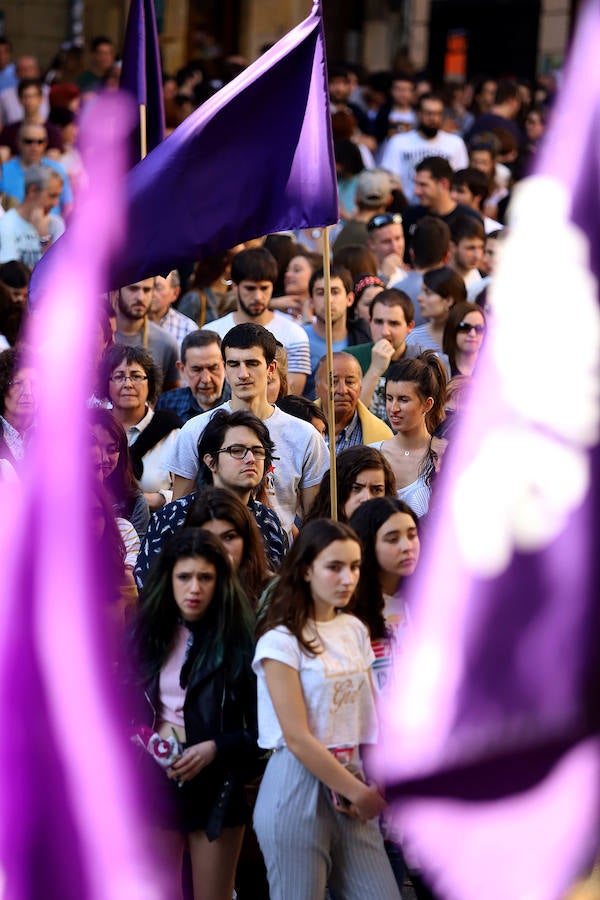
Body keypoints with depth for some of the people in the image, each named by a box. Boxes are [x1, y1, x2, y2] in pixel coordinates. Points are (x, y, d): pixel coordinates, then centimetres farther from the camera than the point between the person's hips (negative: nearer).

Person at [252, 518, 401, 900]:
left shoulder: (355, 631, 10)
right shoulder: (282, 640, -9)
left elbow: (369, 717, 8)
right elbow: (297, 738, -13)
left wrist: (371, 789, -7)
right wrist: (359, 793, -10)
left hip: (352, 786, 6)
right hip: (300, 789, -6)